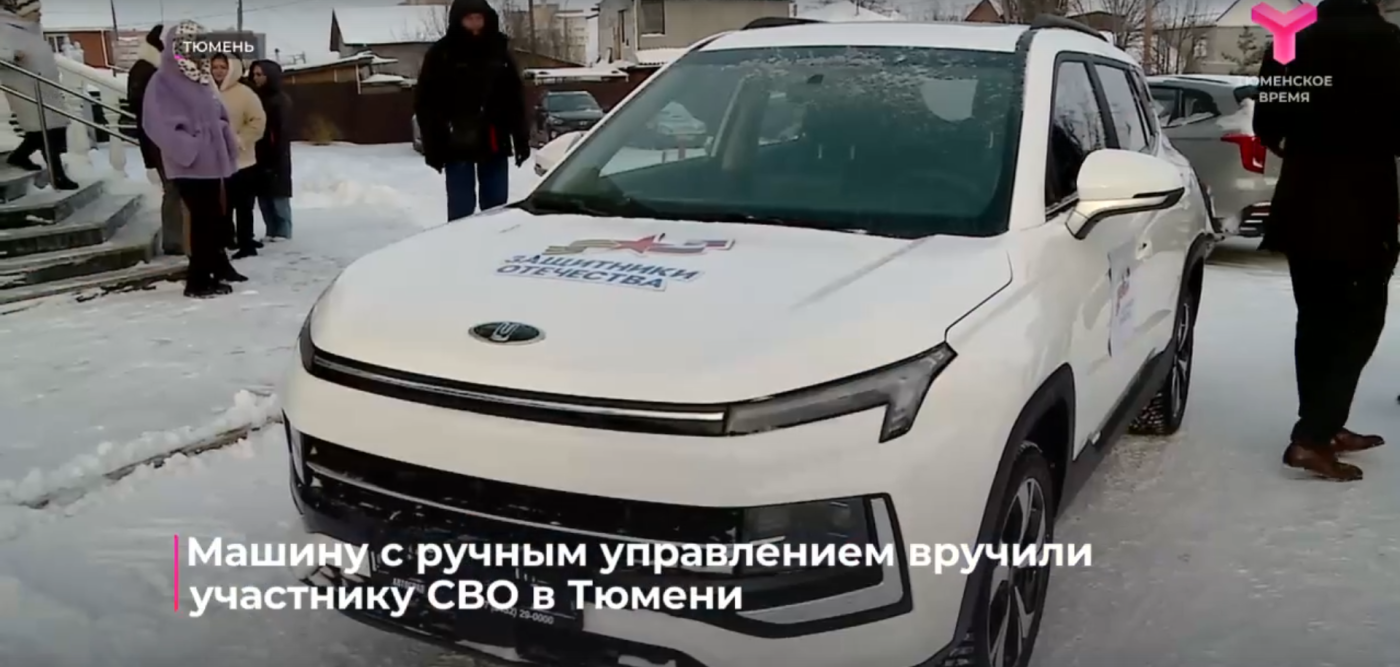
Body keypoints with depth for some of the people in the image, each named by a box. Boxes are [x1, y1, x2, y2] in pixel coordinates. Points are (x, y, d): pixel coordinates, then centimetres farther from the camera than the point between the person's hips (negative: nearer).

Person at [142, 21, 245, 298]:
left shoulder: (203, 77, 14)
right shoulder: (164, 81, -10)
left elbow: (218, 115, 20)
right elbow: (158, 123, -17)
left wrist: (227, 140, 4)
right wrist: (189, 147, -19)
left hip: (210, 159, 8)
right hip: (188, 163, -8)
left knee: (215, 216, 15)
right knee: (203, 218, -7)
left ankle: (219, 266, 29)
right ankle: (198, 280, 0)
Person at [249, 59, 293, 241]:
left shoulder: (282, 100, -6)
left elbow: (283, 131, -11)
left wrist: (277, 157, -16)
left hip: (275, 157, -6)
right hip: (259, 156, 6)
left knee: (278, 196, -1)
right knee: (263, 197, 7)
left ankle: (283, 232, 5)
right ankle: (271, 232, 14)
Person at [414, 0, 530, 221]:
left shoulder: (499, 50, 7)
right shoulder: (441, 54, -2)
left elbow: (516, 99, 10)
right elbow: (425, 104, -3)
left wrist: (521, 140, 3)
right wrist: (434, 148, -9)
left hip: (494, 144, 3)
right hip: (457, 145, -3)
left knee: (497, 208, 8)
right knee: (461, 209, -1)